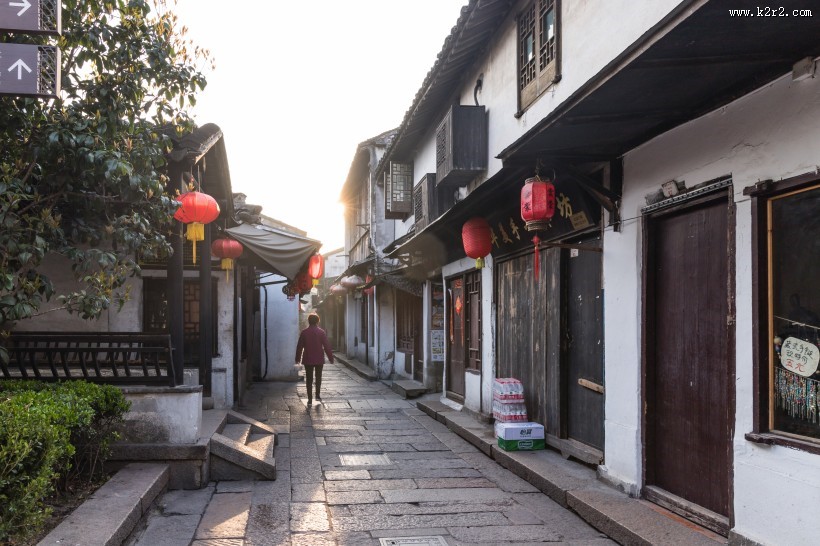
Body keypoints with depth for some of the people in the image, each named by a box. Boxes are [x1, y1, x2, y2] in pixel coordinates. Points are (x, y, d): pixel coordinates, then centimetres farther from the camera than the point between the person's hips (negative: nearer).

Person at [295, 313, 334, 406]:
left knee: (309, 379, 4)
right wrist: (330, 357, 2)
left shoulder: (304, 332, -3)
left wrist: (297, 358, 10)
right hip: (319, 359, 0)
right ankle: (318, 395, 16)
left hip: (307, 360, 0)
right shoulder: (321, 332, -5)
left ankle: (310, 399, 2)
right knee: (318, 377, 17)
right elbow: (327, 346, -5)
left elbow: (299, 346, 1)